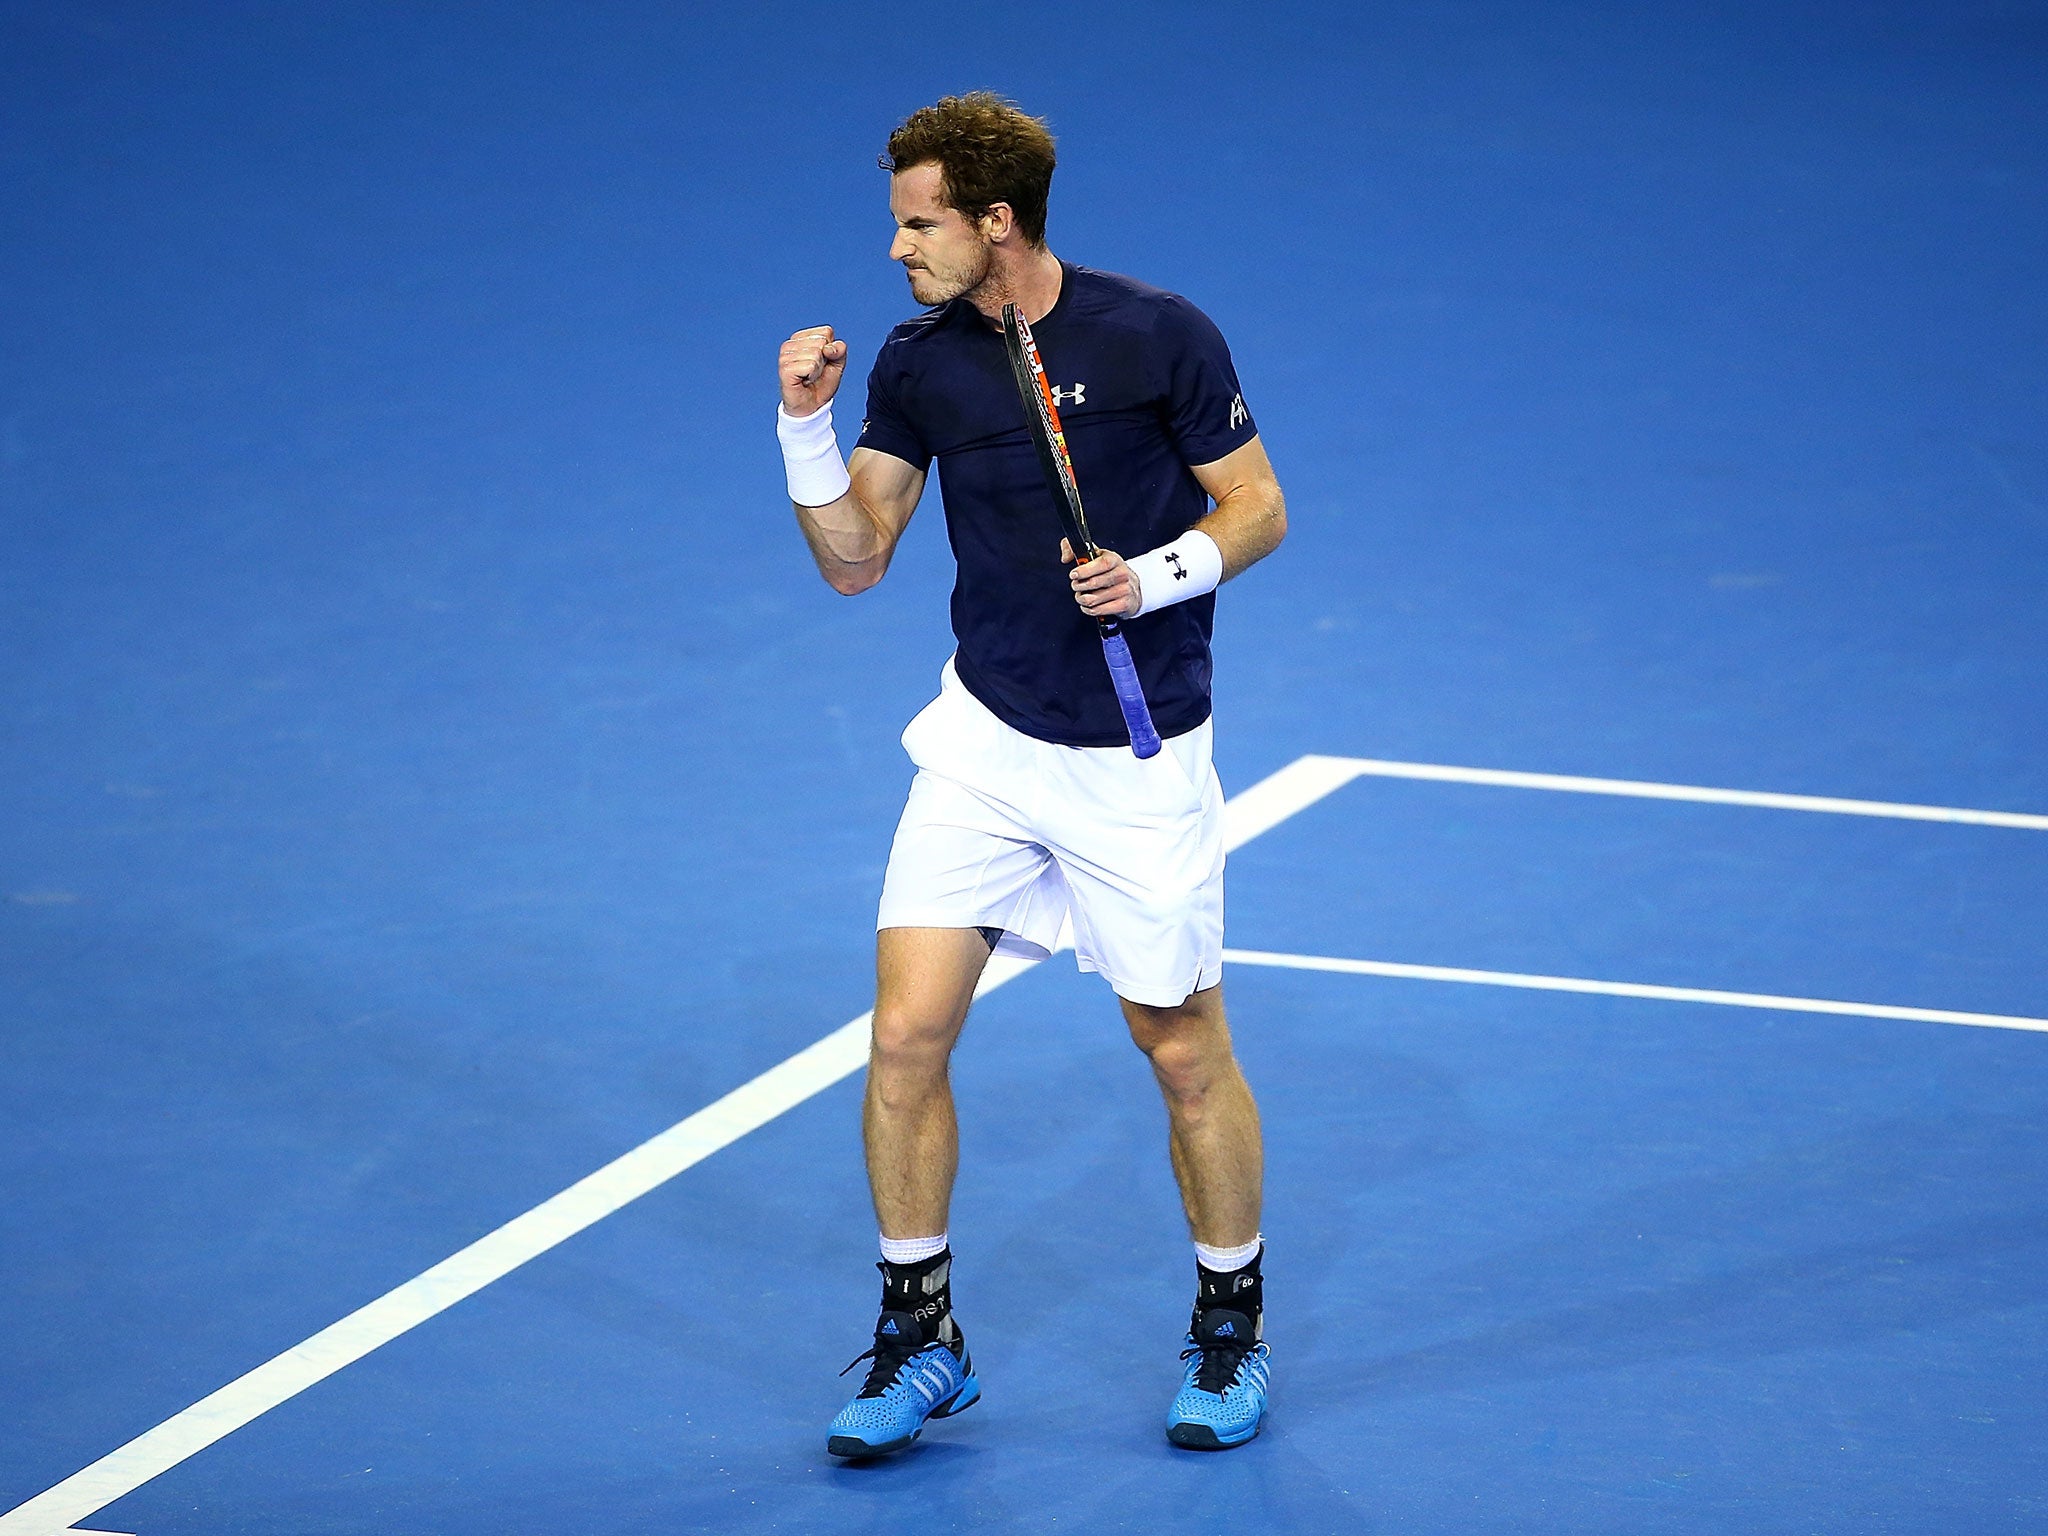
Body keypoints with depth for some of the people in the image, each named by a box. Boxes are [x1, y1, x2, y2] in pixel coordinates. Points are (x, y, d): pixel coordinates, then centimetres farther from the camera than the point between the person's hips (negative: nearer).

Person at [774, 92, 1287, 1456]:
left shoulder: (1161, 337, -13)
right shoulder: (918, 364, -1)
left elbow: (1256, 508, -4)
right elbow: (855, 560, 4)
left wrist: (1157, 574, -21)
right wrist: (808, 426, -10)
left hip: (1139, 758, -3)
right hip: (985, 741, 3)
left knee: (1186, 1051, 5)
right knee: (908, 1034, -5)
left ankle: (1232, 1327, 26)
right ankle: (921, 1337, 9)